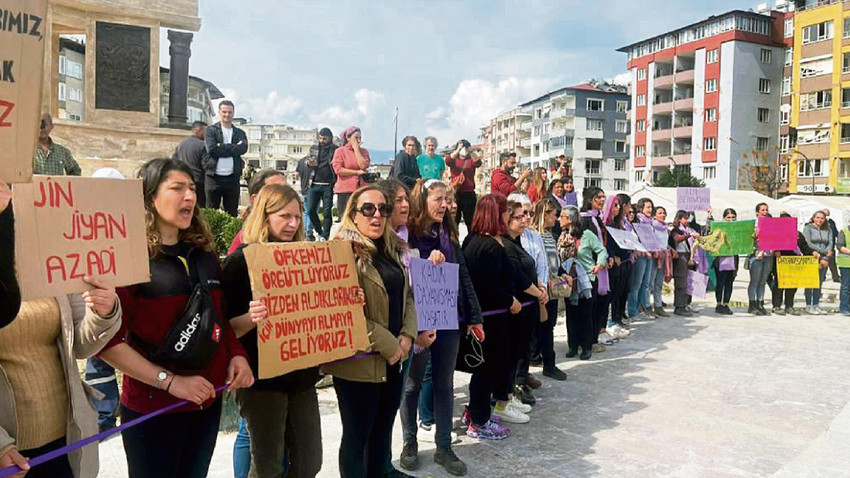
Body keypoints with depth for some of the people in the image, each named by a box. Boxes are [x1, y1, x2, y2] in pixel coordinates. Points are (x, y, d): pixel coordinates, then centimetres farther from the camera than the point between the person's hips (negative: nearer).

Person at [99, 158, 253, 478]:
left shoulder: (203, 253, 7)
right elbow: (108, 340, -18)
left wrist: (237, 355, -1)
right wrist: (169, 381, -21)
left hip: (208, 402, 6)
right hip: (152, 407, -6)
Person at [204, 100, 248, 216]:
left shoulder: (240, 133, 13)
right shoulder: (211, 131, 6)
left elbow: (243, 148, -7)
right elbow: (212, 149, -11)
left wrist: (222, 147, -10)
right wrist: (233, 148, -9)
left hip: (232, 178, 2)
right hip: (214, 177, -2)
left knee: (232, 213, 6)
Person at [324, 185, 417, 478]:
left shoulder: (393, 250, 10)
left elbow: (408, 295, 13)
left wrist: (407, 335, -4)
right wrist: (388, 345, -17)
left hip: (393, 359, 8)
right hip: (360, 361, -7)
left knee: (382, 432, 19)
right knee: (357, 436, 8)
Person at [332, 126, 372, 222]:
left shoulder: (364, 152, 14)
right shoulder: (340, 151, 5)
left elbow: (364, 166, -5)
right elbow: (338, 169, -8)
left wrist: (356, 148, 0)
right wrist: (357, 172, -5)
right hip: (345, 190, -2)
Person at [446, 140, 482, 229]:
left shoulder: (471, 160, 9)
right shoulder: (454, 160, 8)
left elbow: (478, 163, -11)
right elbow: (447, 161, -14)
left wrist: (471, 152, -27)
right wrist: (458, 150, -27)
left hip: (469, 194, 1)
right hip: (455, 193, 0)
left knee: (470, 220, 2)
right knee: (454, 219, 3)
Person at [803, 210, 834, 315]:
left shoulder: (828, 230, 13)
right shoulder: (808, 228, 1)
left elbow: (831, 244, 3)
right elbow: (808, 244, -9)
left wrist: (824, 258, -11)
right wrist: (824, 251, -13)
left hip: (824, 260, 4)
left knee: (819, 283, 6)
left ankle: (816, 305, 11)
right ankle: (809, 306, 4)